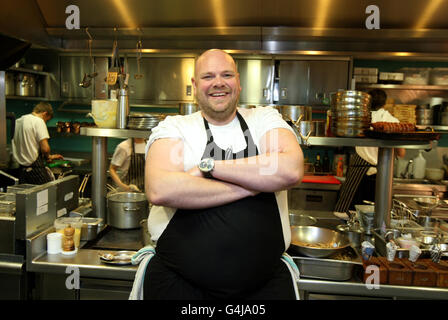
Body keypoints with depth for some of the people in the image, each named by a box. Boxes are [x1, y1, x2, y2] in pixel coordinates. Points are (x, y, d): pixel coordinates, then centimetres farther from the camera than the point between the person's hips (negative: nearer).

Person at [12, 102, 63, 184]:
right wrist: (48, 157, 4)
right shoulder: (39, 121, -11)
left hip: (21, 166, 8)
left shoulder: (18, 121, 12)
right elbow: (45, 148, -20)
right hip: (35, 167, -8)